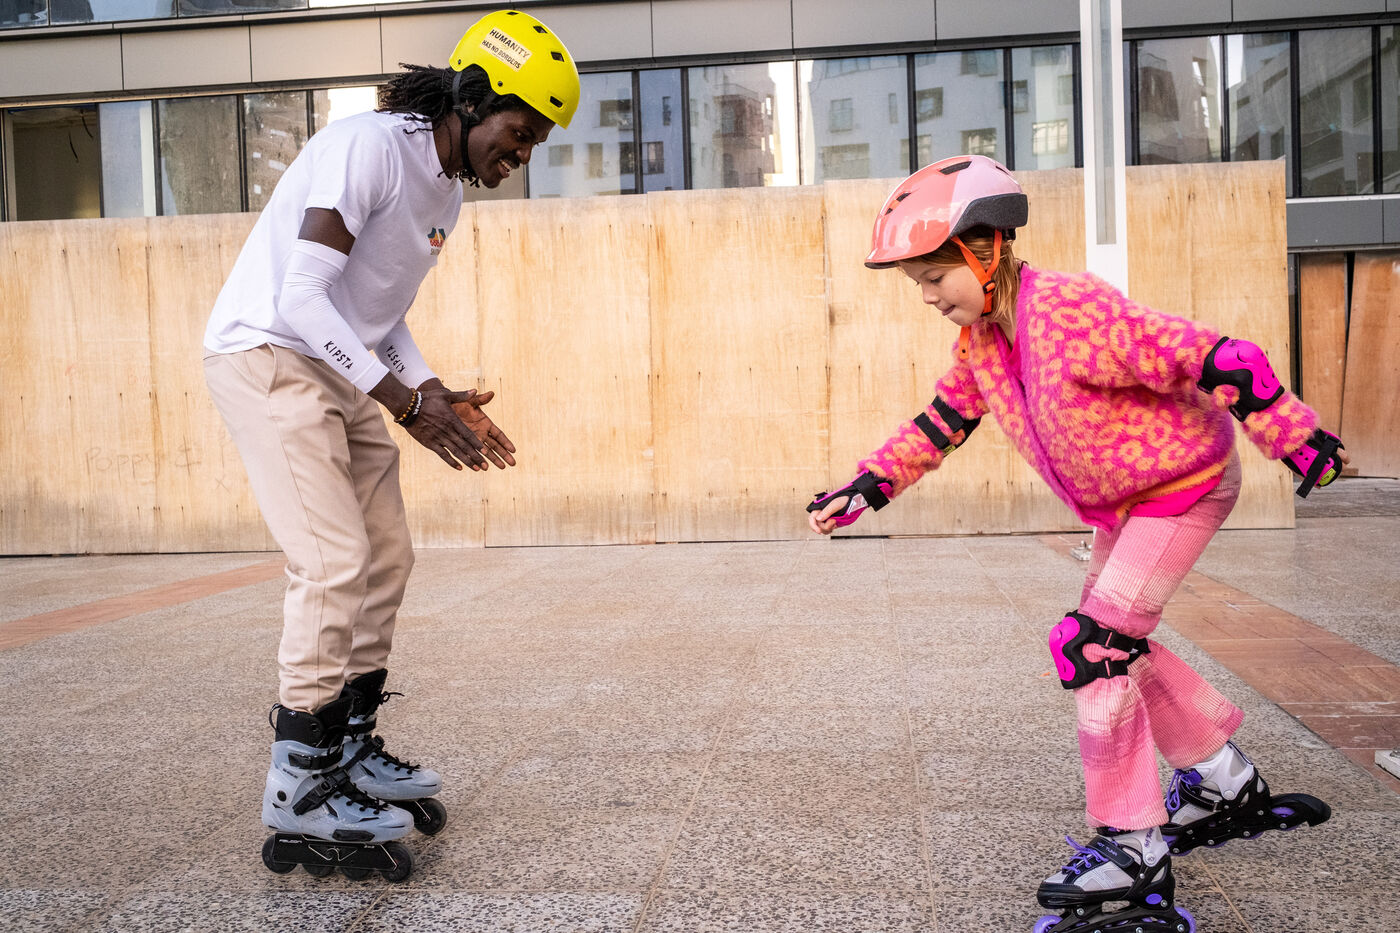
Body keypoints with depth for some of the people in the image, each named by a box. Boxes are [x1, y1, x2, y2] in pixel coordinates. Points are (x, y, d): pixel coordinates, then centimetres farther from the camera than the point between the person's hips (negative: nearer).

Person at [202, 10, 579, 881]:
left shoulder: (447, 192, 11)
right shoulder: (371, 146, -18)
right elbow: (301, 296, -25)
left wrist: (435, 393, -2)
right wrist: (404, 400, -28)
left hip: (338, 369, 10)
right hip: (268, 356, -10)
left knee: (387, 557, 9)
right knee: (336, 563, -16)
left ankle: (351, 752, 21)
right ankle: (299, 798, -7)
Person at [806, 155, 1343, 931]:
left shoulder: (1072, 317, -33)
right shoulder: (978, 339, -6)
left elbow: (1215, 359, -32)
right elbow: (942, 422, 7)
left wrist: (1297, 440, -26)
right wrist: (866, 489, 2)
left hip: (1184, 487, -9)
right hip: (1120, 502, 9)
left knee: (1094, 645, -15)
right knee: (1117, 639, 17)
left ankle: (1134, 851, -2)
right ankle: (1225, 783, 37)